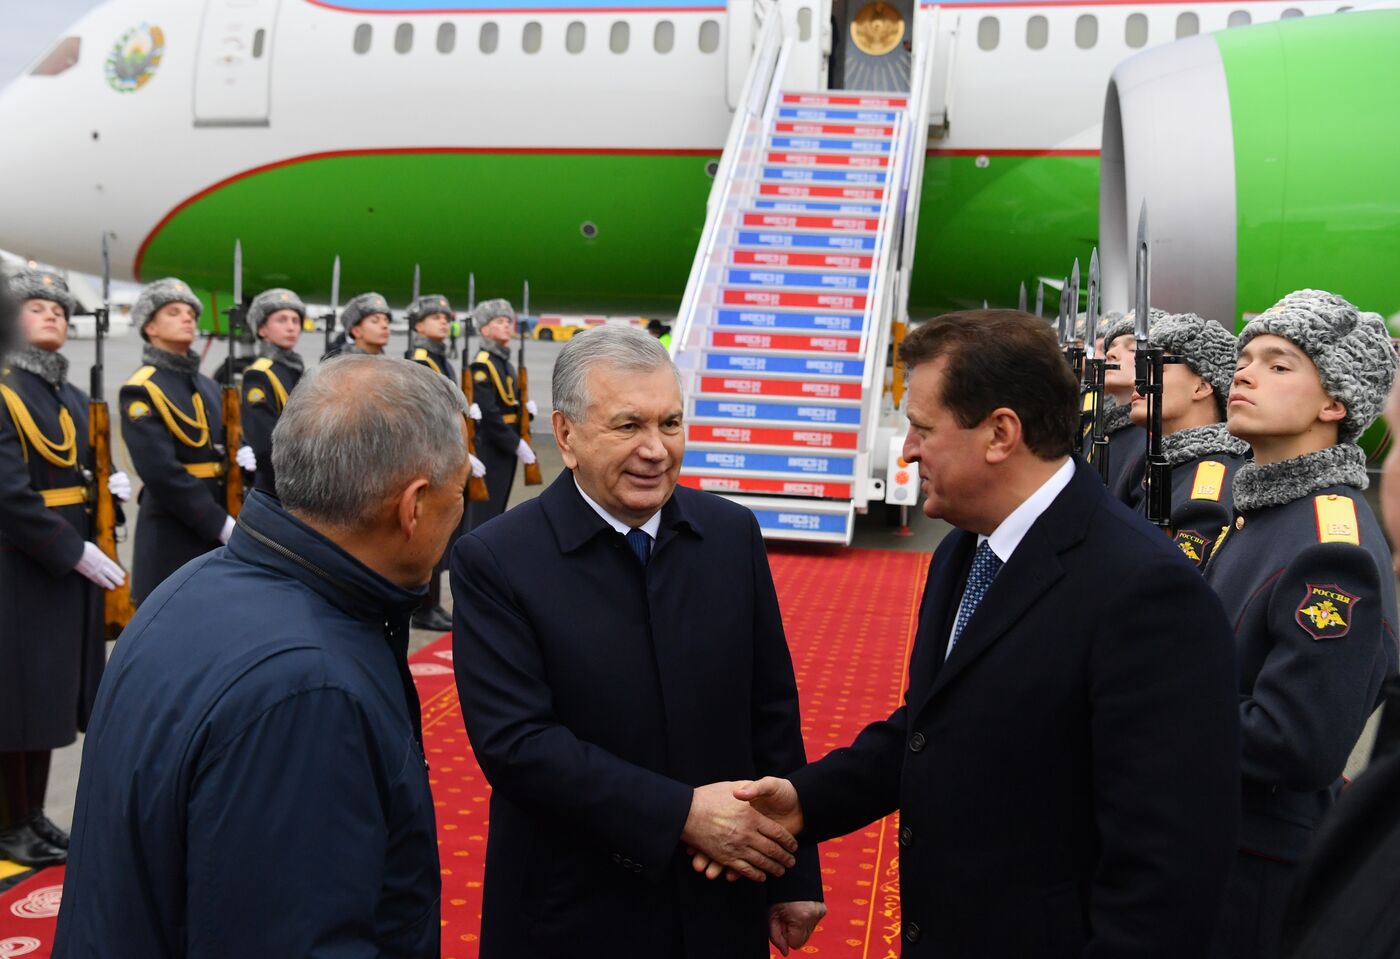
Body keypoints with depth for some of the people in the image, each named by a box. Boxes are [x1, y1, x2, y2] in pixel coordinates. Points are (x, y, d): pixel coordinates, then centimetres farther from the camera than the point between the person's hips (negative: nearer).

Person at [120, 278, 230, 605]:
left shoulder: (209, 387, 16)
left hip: (220, 532, 7)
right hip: (171, 535, -7)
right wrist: (221, 524, -20)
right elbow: (161, 472, -18)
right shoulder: (140, 392, -8)